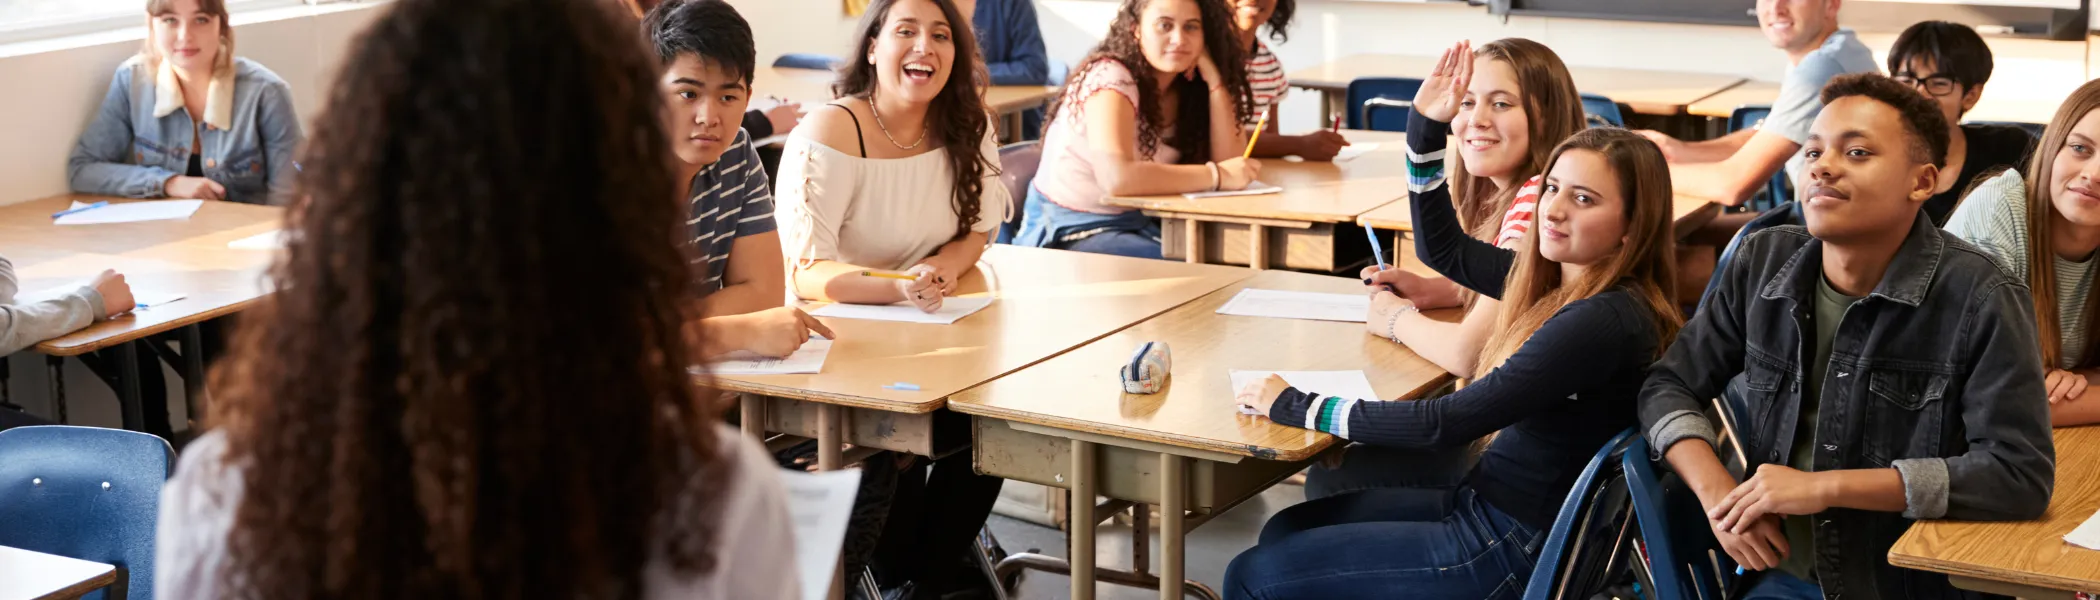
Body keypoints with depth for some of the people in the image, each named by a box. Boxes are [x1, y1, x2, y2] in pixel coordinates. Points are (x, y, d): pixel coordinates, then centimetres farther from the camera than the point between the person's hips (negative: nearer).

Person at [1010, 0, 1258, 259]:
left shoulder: (1186, 87, 3)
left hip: (1139, 224, 7)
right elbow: (1117, 177, -33)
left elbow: (1228, 160, -7)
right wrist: (1217, 175, -28)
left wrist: (1214, 79, -13)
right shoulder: (1109, 78, -18)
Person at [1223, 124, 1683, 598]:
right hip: (1483, 503, 9)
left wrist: (1298, 407, -16)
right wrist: (1427, 131, 6)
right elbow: (1444, 247, 19)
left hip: (1513, 552, -9)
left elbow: (1447, 422, -25)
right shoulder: (1562, 279, 3)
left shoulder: (1604, 323, -25)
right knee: (1285, 532, 18)